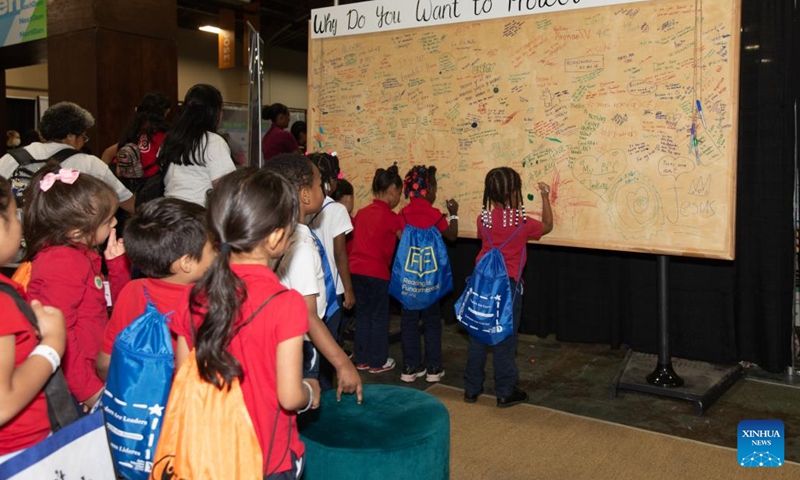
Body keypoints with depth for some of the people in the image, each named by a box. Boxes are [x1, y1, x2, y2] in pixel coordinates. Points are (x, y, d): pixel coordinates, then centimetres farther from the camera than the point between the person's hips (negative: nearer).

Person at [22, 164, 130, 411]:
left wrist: (117, 262, 9)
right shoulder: (63, 264, -15)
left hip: (91, 370, 9)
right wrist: (89, 390, -20)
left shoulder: (81, 255, 14)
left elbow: (114, 302, 23)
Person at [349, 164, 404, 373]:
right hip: (377, 272, -6)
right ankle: (378, 362, 17)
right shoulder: (391, 217, -9)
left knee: (362, 315, 16)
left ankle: (362, 359, 25)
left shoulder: (362, 213, 10)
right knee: (379, 317, 8)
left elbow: (354, 235, 14)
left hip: (355, 270, 6)